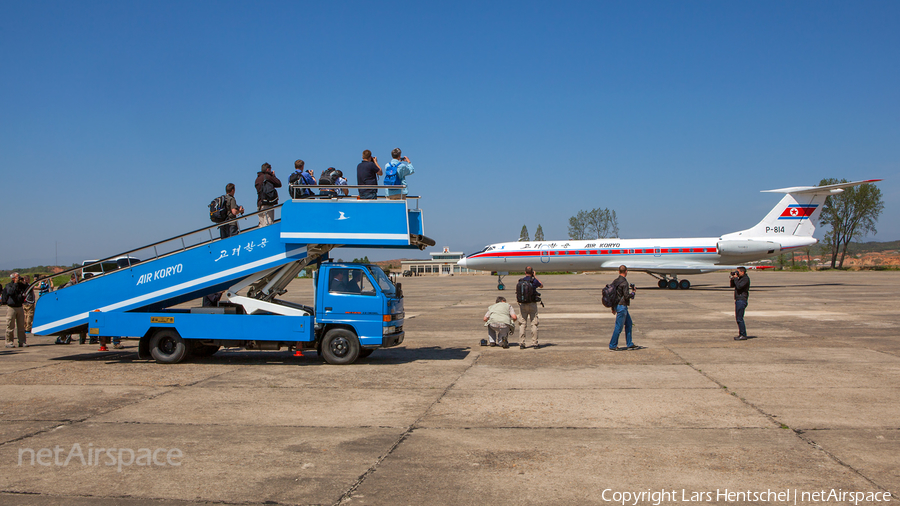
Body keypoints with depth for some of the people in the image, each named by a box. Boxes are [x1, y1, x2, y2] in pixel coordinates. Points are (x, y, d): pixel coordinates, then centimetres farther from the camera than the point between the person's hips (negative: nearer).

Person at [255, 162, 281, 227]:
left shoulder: (258, 178, 17)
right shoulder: (268, 177, -8)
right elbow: (279, 184, -4)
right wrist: (274, 176, 12)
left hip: (260, 203, 8)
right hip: (267, 204, -8)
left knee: (262, 224, 9)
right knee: (269, 223, -11)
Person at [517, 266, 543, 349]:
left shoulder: (520, 281, 1)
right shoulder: (534, 281, -7)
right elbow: (542, 286, 13)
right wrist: (535, 277, 18)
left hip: (522, 304, 2)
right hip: (532, 304, -2)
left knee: (522, 324, 5)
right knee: (534, 324, 4)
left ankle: (521, 343, 2)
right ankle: (534, 343, 4)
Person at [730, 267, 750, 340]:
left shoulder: (746, 279, -12)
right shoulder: (740, 278, 17)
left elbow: (739, 286, -24)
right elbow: (732, 285, 20)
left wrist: (735, 278, -14)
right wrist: (733, 278, 4)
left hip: (742, 300, -10)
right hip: (738, 300, 10)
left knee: (739, 318, -11)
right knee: (738, 318, 13)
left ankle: (743, 335, -9)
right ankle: (741, 334, 19)